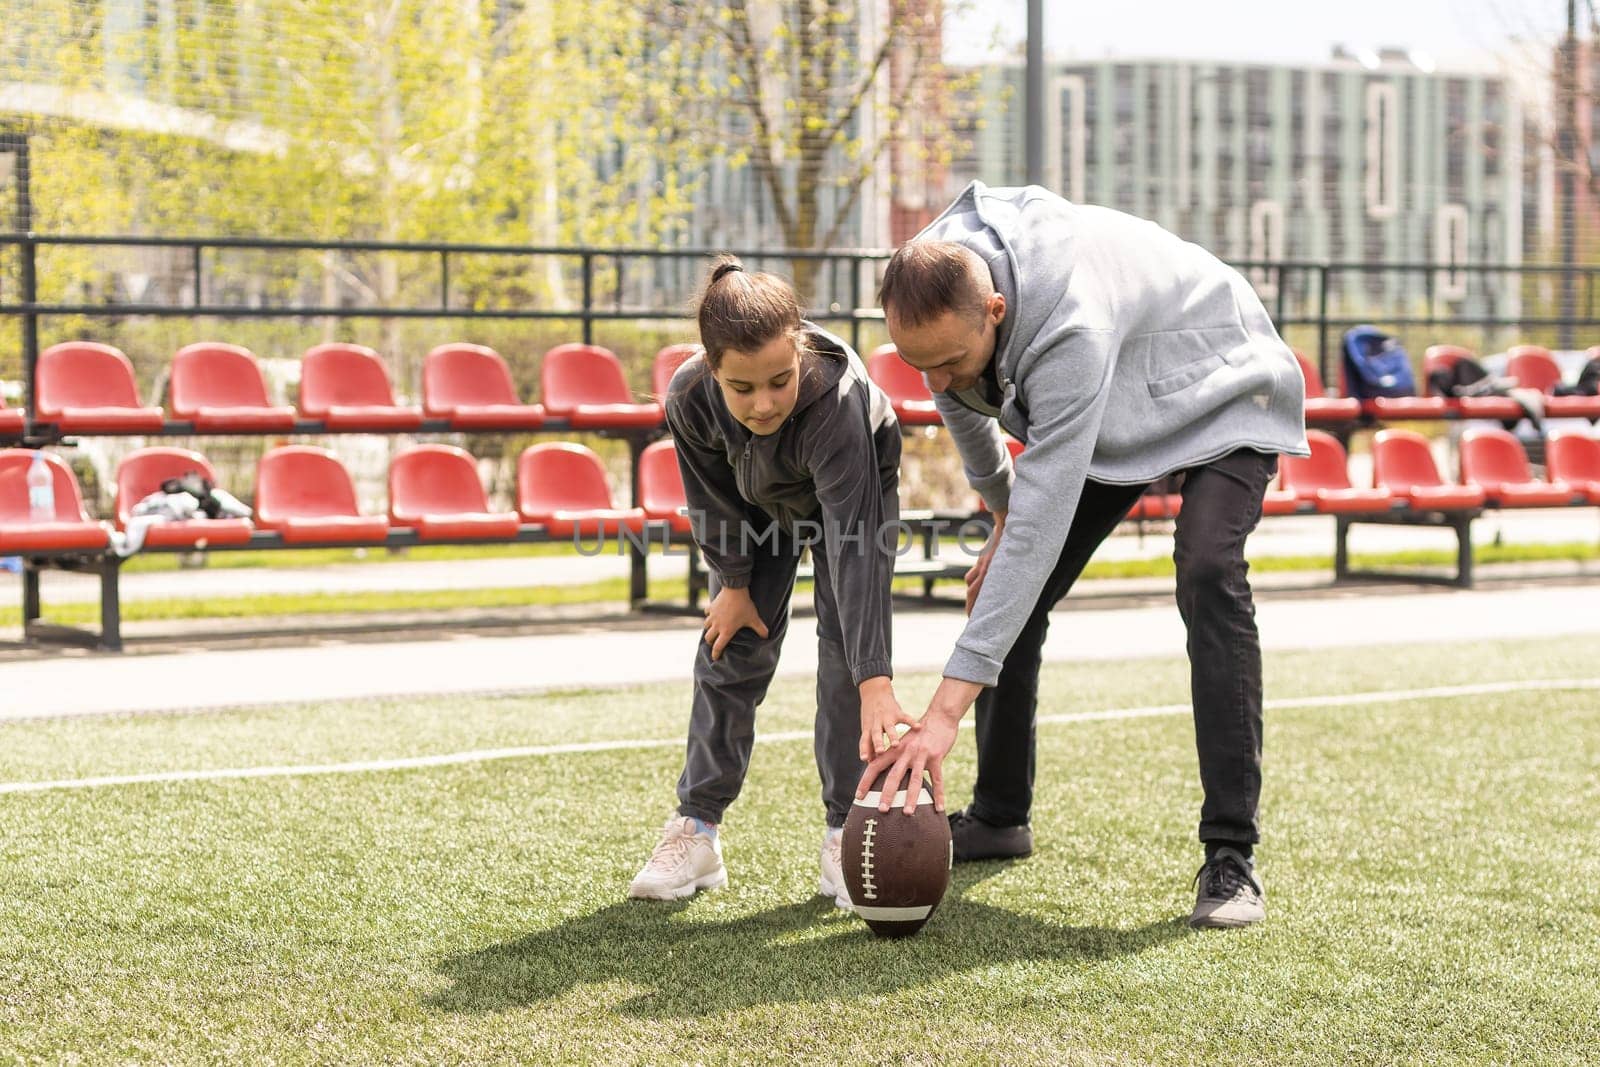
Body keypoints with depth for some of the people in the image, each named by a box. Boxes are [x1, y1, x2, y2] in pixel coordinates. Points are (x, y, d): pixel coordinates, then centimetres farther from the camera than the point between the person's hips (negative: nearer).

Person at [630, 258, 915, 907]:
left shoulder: (837, 397, -47)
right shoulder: (691, 398, -36)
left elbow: (853, 544, -53)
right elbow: (713, 499, -13)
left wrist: (875, 682, -58)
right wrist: (734, 582, -4)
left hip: (855, 489, -3)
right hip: (756, 502, 3)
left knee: (846, 649, -12)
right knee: (731, 649, 2)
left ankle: (846, 835, -2)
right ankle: (697, 829, 11)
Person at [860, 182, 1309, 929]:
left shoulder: (1072, 329, -45)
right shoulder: (933, 286, -23)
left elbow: (1042, 522, -48)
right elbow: (966, 405, 3)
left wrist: (948, 706, -51)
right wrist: (1000, 512, 14)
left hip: (1221, 394, -7)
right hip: (1108, 415, 7)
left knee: (1208, 576, -31)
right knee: (1007, 586, 0)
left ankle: (1230, 857, -28)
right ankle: (999, 817, 19)